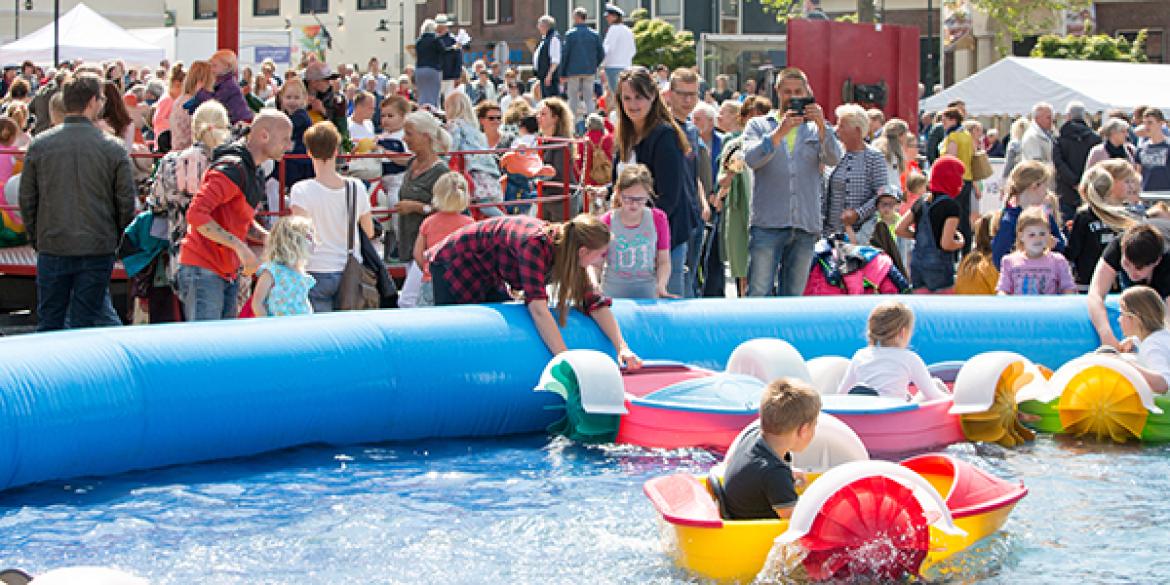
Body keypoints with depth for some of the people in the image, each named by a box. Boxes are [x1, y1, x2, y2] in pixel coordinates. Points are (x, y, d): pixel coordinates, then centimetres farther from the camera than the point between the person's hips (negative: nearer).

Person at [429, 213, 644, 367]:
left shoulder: (566, 250, -13)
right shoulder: (535, 244, -37)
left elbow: (594, 302, -9)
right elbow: (537, 307, -43)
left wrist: (622, 347, -22)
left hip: (488, 278, 8)